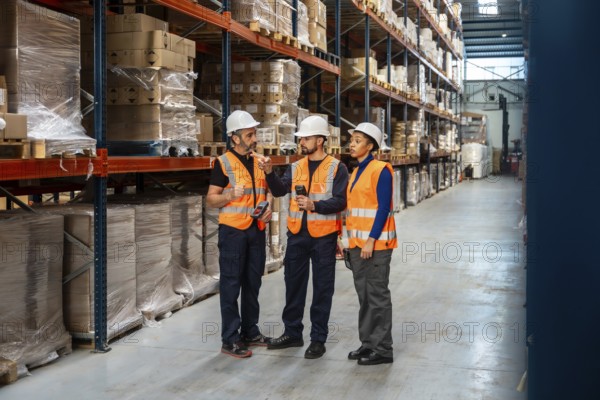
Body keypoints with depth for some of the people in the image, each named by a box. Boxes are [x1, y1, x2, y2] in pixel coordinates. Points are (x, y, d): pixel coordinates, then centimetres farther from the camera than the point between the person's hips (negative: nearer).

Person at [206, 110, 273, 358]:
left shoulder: (259, 161, 12)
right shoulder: (223, 163, -7)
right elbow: (210, 199, -8)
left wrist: (268, 210, 3)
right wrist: (231, 195, -26)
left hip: (256, 230, 6)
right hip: (233, 231, -6)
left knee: (253, 283, 13)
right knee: (231, 285, -2)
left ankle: (250, 332, 24)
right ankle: (230, 340, 4)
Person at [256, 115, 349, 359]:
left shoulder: (336, 168, -4)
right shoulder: (296, 168, 10)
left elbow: (340, 201, -12)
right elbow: (280, 190, -2)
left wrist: (315, 205, -24)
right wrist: (270, 173, -18)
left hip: (323, 237, -4)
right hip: (297, 235, 5)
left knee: (322, 289, 4)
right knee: (294, 285, 12)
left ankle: (318, 339, 13)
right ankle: (292, 333, 26)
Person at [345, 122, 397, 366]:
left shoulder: (380, 170, -10)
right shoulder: (355, 172, 14)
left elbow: (383, 208, -15)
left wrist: (371, 240, -20)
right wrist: (351, 239, 14)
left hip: (376, 243, -8)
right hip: (357, 243, 8)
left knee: (377, 295, -3)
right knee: (363, 295, 12)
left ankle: (382, 349, 5)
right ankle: (367, 343, 21)